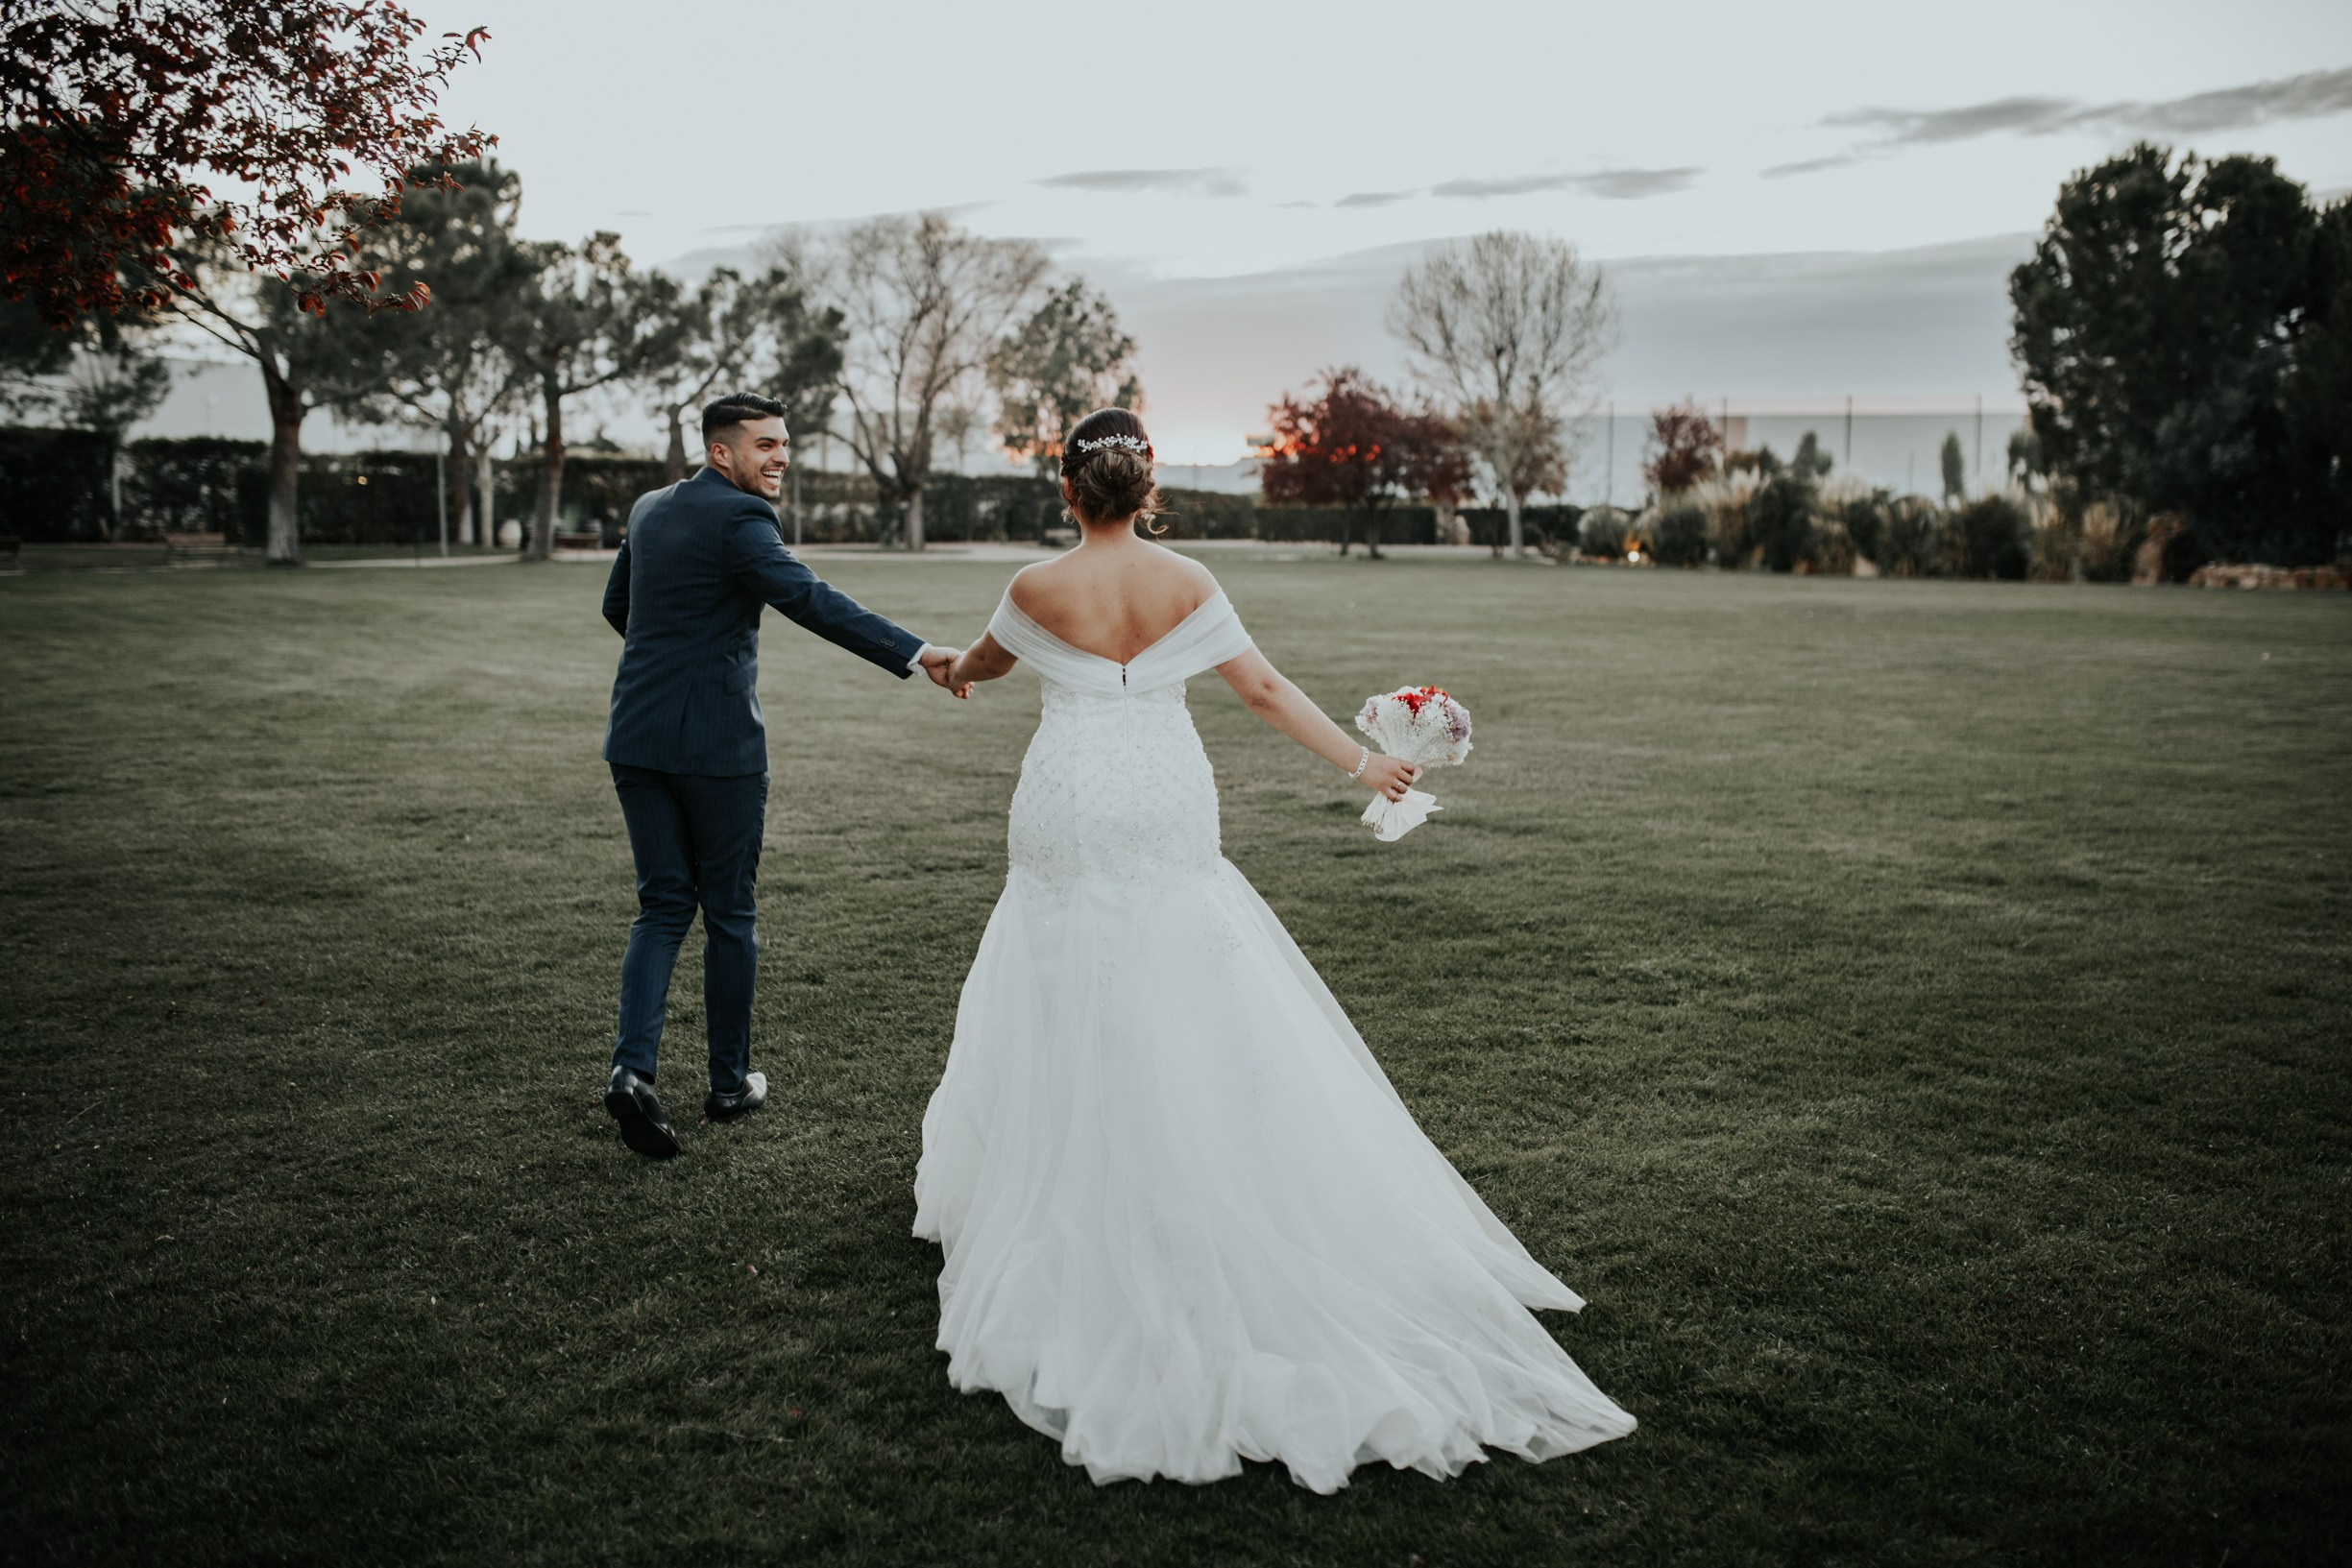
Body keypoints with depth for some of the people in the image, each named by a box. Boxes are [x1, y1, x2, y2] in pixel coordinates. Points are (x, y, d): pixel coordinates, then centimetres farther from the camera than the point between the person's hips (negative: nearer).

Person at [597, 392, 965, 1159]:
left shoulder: (649, 509, 11)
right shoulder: (738, 518, -13)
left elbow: (616, 606, 24)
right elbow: (812, 600, -28)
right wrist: (917, 654, -36)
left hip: (639, 737, 7)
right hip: (717, 741, -6)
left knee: (663, 905, 12)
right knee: (730, 913, 8)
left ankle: (633, 1066, -5)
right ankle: (730, 1083, 19)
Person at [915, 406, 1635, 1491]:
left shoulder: (1038, 588, -6)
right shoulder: (1187, 583, -2)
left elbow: (986, 661, 15)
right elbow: (1264, 688, -2)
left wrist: (953, 671, 39)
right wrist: (1361, 762, 4)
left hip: (1072, 819, -1)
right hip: (1169, 818, 2)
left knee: (1076, 1021, 9)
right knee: (1195, 1017, 8)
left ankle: (1056, 1213, 21)